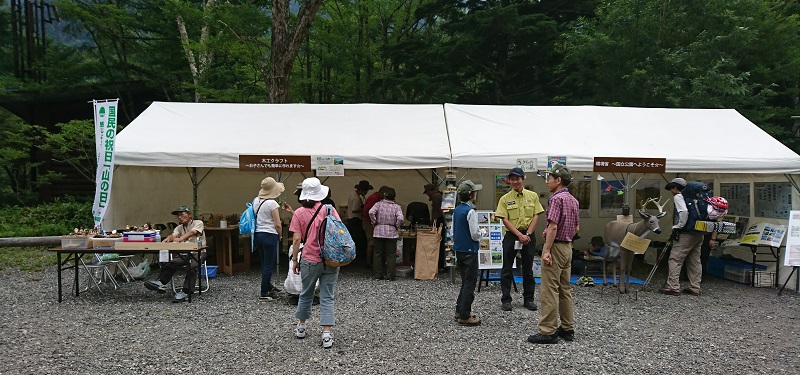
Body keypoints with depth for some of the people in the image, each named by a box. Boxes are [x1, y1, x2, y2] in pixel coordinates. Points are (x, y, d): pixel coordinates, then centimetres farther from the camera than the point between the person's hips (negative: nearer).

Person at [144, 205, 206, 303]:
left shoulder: (198, 223, 2)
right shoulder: (179, 228, 18)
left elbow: (192, 233, -19)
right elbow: (173, 235, -4)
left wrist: (181, 238, -39)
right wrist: (168, 239, -29)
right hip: (184, 253, 6)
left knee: (192, 266, -33)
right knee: (169, 264, -19)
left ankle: (185, 292, -36)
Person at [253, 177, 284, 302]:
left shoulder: (256, 200, 5)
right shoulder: (272, 203, -16)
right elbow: (277, 224, -15)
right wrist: (280, 235, 1)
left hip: (257, 234, 8)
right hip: (269, 235, -8)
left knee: (265, 263, 20)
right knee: (268, 265, 0)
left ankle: (268, 287, 34)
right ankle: (264, 294, 4)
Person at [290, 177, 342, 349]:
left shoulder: (299, 213, -4)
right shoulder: (329, 209, -2)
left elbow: (297, 239, -6)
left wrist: (295, 260, 4)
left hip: (310, 261, 0)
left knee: (306, 294, 19)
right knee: (327, 297, 4)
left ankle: (301, 326, 34)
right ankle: (327, 334, -1)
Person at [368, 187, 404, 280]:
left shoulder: (379, 204, -2)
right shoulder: (397, 207, -3)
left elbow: (371, 212, -17)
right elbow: (400, 218, -17)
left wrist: (374, 222, -4)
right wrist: (397, 226, 0)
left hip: (379, 231, 1)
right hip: (391, 233, -1)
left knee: (378, 254, 10)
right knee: (391, 254, 7)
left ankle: (377, 275, 14)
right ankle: (389, 275, 6)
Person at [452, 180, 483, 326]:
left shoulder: (456, 210, 7)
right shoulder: (470, 211, -18)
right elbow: (475, 234, -18)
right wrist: (482, 231, 0)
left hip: (459, 250, 8)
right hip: (469, 251, -8)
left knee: (465, 281, 19)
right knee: (470, 283, -1)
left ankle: (460, 310, 25)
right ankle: (464, 316, 2)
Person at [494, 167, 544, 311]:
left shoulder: (532, 196, 4)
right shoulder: (505, 199, -1)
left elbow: (536, 216, 1)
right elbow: (505, 220, -6)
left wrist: (527, 234, -10)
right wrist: (519, 235, -14)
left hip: (529, 235, 2)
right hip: (511, 235, -1)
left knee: (528, 268, 9)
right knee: (507, 268, 2)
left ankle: (528, 299, 19)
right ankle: (506, 300, 10)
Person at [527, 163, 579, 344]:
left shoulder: (556, 198, -15)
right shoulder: (573, 200, 14)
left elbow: (553, 227, -22)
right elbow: (576, 228, 21)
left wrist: (546, 251, -22)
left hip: (555, 247, -10)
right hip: (567, 247, 10)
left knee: (549, 291, -6)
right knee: (565, 289, 14)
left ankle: (548, 332, -4)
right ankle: (567, 328, 19)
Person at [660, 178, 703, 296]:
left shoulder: (678, 197, -4)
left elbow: (684, 212, -21)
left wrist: (678, 227, -12)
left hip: (686, 233, -8)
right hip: (699, 233, 8)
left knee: (675, 259, -4)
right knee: (694, 261, 12)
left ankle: (673, 287, -6)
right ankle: (694, 288, 15)